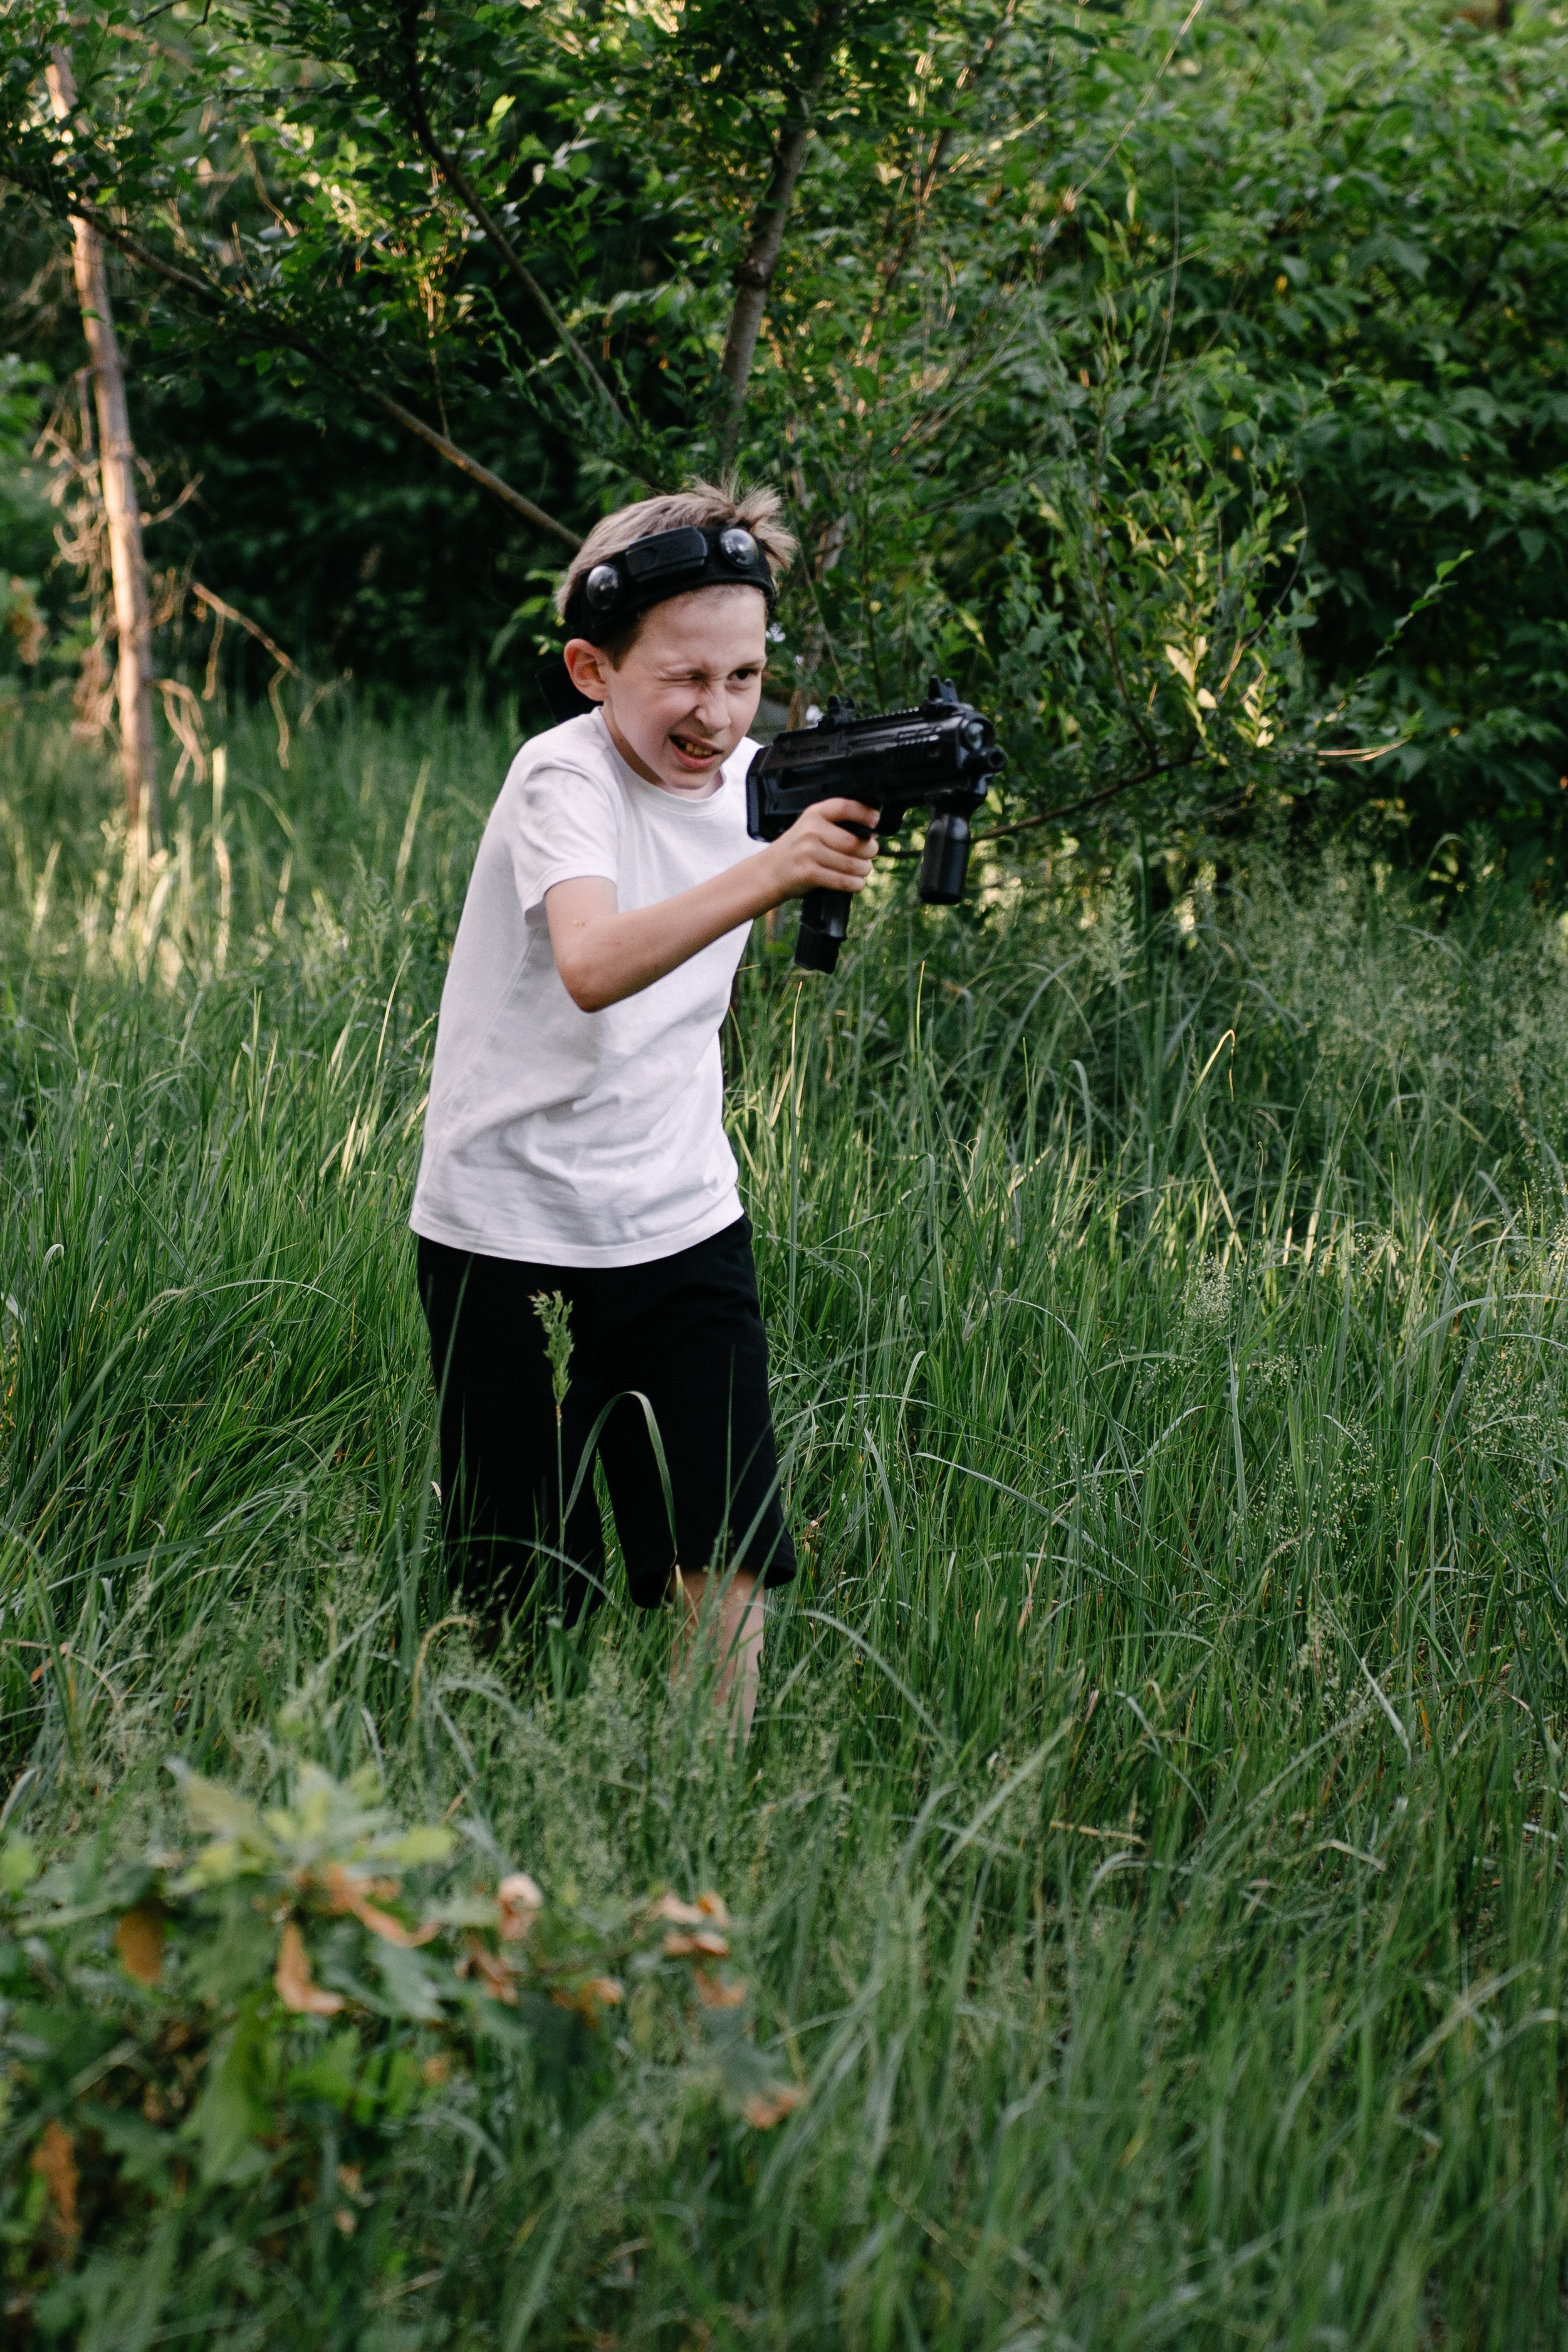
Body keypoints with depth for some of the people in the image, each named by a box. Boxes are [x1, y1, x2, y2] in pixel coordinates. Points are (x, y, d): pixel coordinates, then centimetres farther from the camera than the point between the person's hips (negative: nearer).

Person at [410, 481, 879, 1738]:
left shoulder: (754, 779, 2)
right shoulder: (563, 779, -18)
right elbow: (590, 967, -41)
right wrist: (767, 872, -51)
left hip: (685, 1224, 5)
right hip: (512, 1236, -5)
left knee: (728, 1563, -2)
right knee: (529, 1593, 4)